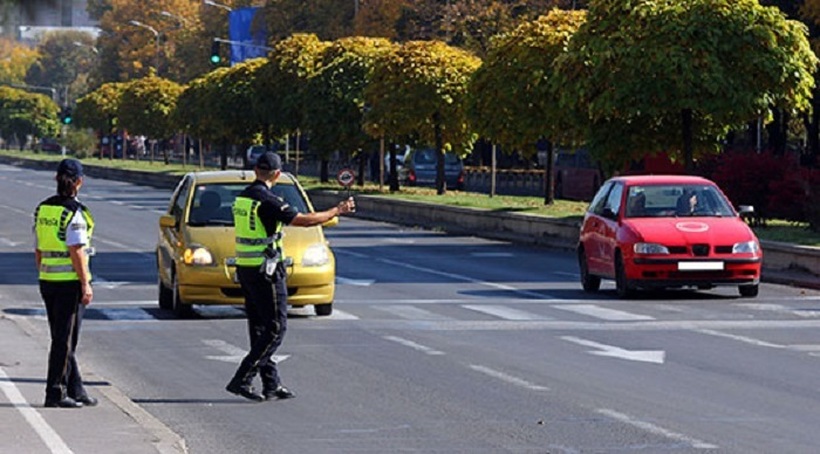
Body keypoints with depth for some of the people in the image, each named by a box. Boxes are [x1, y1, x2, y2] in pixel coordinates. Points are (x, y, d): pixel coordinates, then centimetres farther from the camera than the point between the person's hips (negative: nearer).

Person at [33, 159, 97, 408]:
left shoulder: (42, 209, 8)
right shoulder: (74, 212, -14)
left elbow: (38, 250, 13)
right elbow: (76, 252, -17)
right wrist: (86, 284, -14)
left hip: (48, 281, 7)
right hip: (70, 280, -7)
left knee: (63, 339, 13)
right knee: (65, 339, -1)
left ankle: (76, 391, 19)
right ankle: (55, 393, 0)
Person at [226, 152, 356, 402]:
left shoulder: (242, 198, 9)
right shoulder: (267, 201, -18)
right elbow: (304, 220, -20)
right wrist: (337, 211, -10)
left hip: (245, 269, 9)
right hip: (266, 271, -9)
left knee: (260, 328, 11)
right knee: (276, 328, -4)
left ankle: (271, 384, 15)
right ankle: (241, 379, -9)